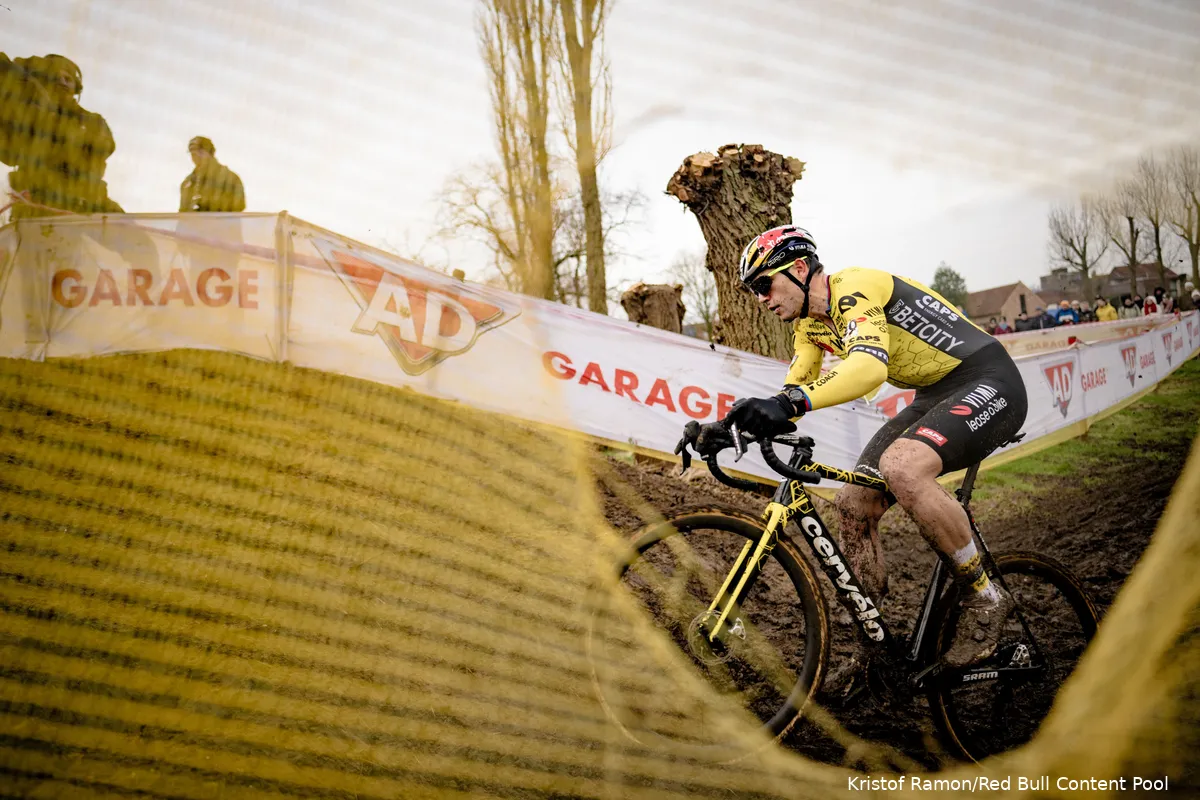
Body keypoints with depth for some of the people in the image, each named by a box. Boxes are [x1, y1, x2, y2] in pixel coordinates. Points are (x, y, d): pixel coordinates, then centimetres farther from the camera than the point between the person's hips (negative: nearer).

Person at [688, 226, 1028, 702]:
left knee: (901, 468, -35)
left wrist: (789, 403, -54)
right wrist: (732, 426, -4)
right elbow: (795, 393, 12)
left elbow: (869, 365, -40)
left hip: (988, 383, -10)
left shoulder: (854, 289, -22)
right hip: (935, 395, 10)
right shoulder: (810, 322, 8)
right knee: (854, 506, -1)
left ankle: (984, 597, -15)